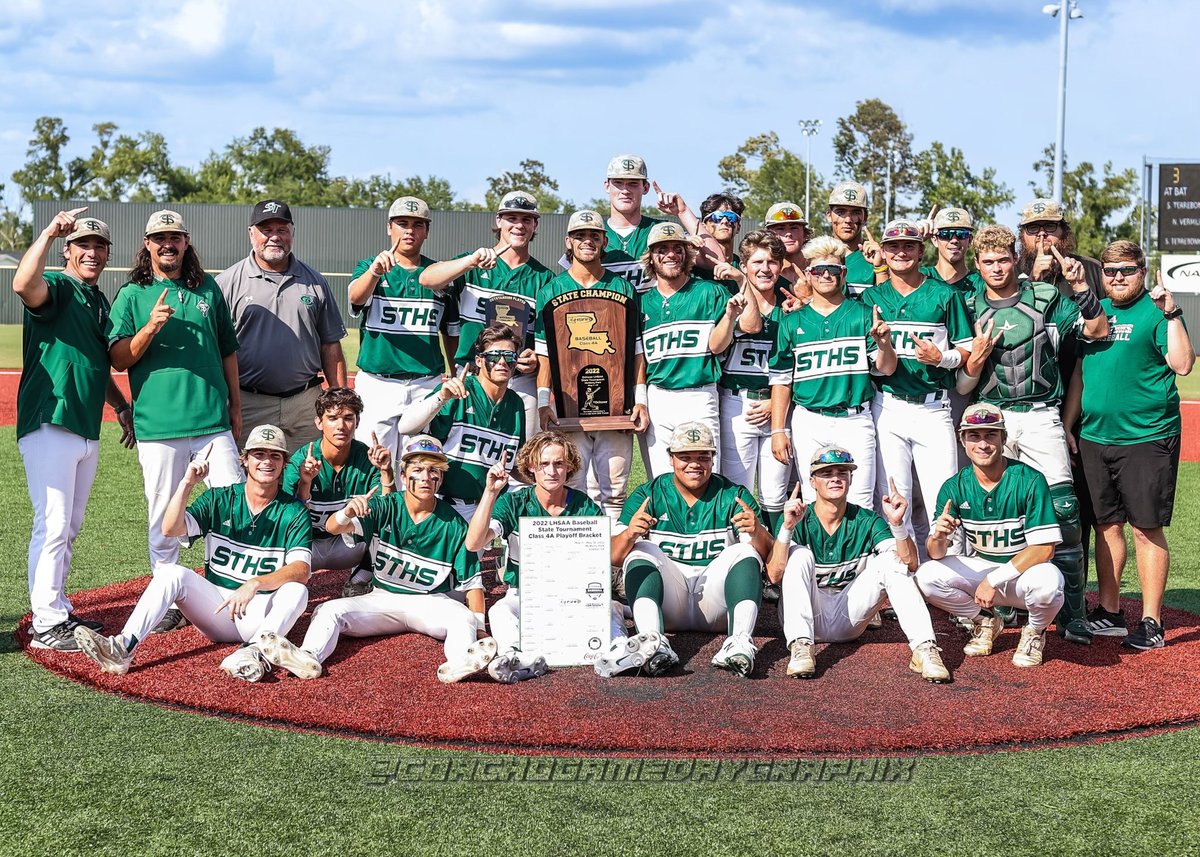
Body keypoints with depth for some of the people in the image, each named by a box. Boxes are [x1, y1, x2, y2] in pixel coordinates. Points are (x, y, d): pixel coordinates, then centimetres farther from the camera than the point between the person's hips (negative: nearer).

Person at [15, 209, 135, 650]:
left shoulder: (99, 302, 18)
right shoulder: (55, 287, -6)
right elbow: (23, 284, -32)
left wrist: (122, 406, 18)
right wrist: (49, 232, -34)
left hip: (88, 430, 9)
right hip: (50, 425, -9)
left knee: (69, 528, 15)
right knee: (53, 524, -9)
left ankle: (59, 610, 25)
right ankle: (45, 625, -4)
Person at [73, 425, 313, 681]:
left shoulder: (293, 512, -3)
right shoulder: (219, 499, 5)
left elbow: (301, 569, -19)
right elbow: (170, 530, -10)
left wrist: (255, 584, -35)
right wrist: (187, 483, -24)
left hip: (261, 613, -2)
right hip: (216, 606, 2)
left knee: (296, 589, -30)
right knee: (171, 572, -21)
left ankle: (258, 651, -50)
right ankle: (123, 648, -37)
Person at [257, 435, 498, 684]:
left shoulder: (453, 524, -3)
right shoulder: (384, 508, -2)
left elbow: (472, 581, -2)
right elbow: (333, 527, -17)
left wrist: (479, 625, -16)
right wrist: (347, 514, -42)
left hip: (431, 602, -2)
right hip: (383, 599, 2)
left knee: (462, 618, -33)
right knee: (330, 610, -20)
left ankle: (460, 661, -64)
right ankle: (308, 657, -48)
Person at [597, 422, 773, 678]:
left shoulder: (734, 496, 7)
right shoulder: (647, 495, 7)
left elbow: (766, 553, -6)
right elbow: (615, 558, -6)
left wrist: (757, 533, -30)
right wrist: (628, 534, -29)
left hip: (715, 603, 0)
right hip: (667, 604, 0)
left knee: (745, 552, -20)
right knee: (641, 551, -21)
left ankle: (741, 642, -43)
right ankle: (653, 643, -46)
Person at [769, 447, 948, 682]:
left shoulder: (868, 521, 0)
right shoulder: (800, 521, -7)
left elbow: (909, 564, -13)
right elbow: (774, 574, -21)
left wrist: (896, 523, -29)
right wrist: (787, 527, -35)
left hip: (849, 620, 2)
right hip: (807, 615, -2)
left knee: (889, 560, -17)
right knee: (800, 554, -25)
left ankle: (924, 648, -31)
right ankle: (800, 647, -38)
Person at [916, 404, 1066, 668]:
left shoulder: (1029, 481, -18)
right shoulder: (955, 487, -6)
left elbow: (1044, 548, -21)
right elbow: (936, 554, -11)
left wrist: (993, 580, -26)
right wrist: (938, 537, -36)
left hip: (1026, 568, -4)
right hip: (981, 569, 4)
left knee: (1047, 582, -38)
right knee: (927, 576, -20)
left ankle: (1035, 632, 0)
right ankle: (984, 621, 9)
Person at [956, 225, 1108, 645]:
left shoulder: (1046, 299, 5)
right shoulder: (970, 309, 9)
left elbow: (1098, 330, -4)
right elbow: (963, 386, 9)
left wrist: (1080, 286, -13)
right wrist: (978, 356, -11)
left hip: (1040, 416, -2)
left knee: (1063, 510, -12)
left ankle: (1073, 611, -6)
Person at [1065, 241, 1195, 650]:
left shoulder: (1155, 311, -3)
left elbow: (1182, 364, -16)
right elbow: (1079, 373, 18)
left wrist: (1171, 313, -22)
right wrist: (1066, 425, 13)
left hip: (1147, 437, -6)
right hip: (1094, 436, 6)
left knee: (1146, 528, -3)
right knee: (1107, 525, 12)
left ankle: (1151, 623, 2)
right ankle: (1109, 613, 22)